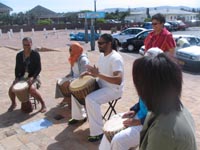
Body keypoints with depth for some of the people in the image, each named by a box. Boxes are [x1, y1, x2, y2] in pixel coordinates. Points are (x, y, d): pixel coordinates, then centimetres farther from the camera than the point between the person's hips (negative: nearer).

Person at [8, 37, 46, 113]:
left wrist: (32, 77, -23)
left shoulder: (35, 54, -8)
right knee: (11, 89, -12)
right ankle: (13, 103, 22)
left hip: (33, 77, -4)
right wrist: (17, 78, -5)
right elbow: (17, 68, 11)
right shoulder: (19, 55, 5)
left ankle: (43, 104, -10)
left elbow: (39, 68, -10)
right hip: (22, 77, 5)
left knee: (32, 89, -33)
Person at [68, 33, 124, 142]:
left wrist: (98, 74, -37)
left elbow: (118, 80, -35)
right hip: (101, 85, 10)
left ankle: (97, 132, -18)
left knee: (91, 99, -33)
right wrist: (90, 73, -5)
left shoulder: (116, 58, -25)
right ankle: (79, 116, 30)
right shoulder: (102, 55, 5)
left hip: (113, 89, -10)